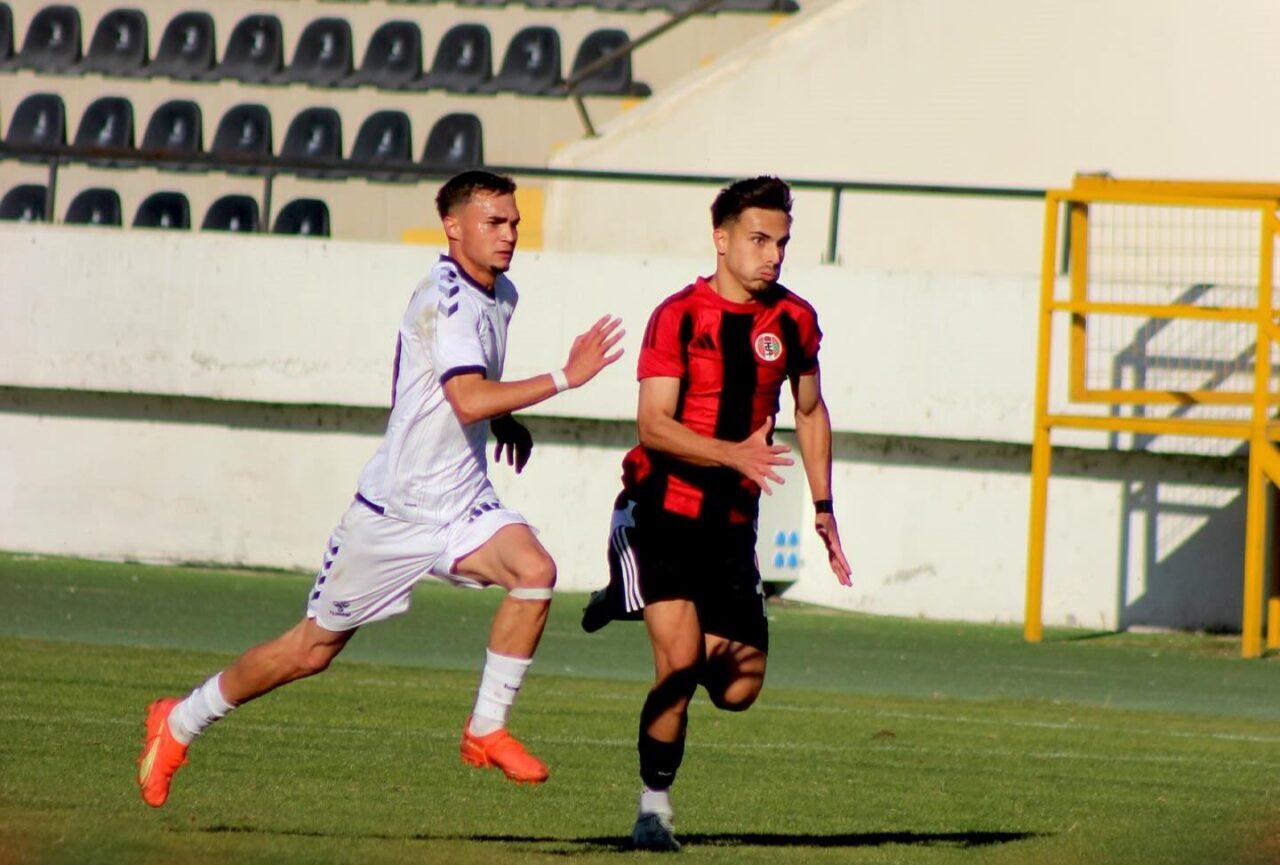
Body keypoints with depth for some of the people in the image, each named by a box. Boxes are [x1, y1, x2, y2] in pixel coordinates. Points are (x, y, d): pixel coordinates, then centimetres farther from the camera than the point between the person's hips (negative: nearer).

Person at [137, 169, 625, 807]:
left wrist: (504, 420, 13)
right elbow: (468, 399, -35)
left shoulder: (500, 295, 8)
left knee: (534, 571, -23)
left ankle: (487, 730, -13)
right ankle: (179, 723, 25)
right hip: (394, 507, -7)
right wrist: (564, 378, -35)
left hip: (462, 503, 7)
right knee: (313, 648, 5)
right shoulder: (442, 299, -20)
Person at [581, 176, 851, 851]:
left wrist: (822, 506, 13)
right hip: (660, 511, -5)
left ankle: (636, 605, 31)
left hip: (731, 524, 5)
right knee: (680, 658, -20)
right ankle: (655, 807, -5)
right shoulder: (677, 318, -11)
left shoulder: (794, 321, 4)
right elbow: (654, 426, -18)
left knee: (738, 689, 3)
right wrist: (735, 453, -32)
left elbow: (810, 412, 20)